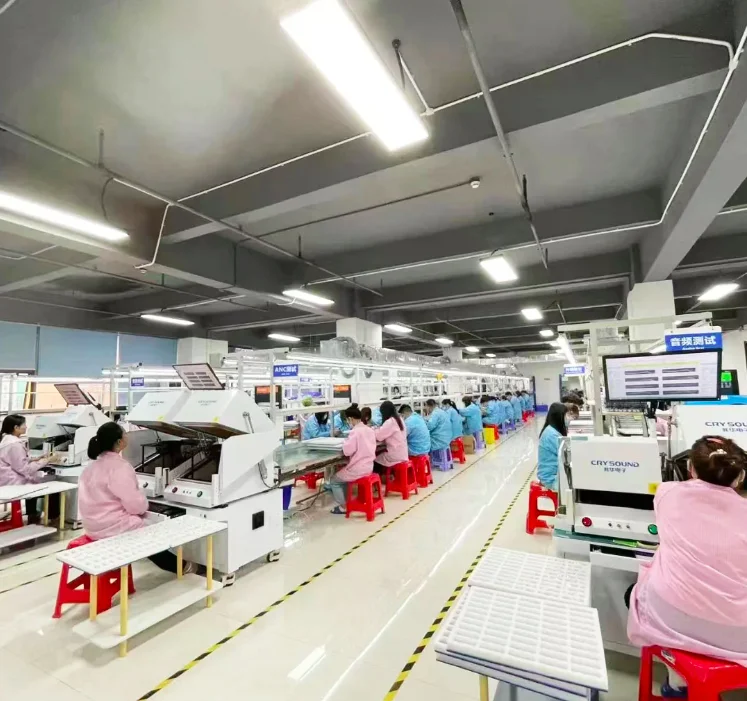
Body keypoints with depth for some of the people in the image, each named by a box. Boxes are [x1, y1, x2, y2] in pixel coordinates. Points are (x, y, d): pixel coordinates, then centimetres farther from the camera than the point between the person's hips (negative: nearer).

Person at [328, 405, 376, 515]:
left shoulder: (355, 432, -21)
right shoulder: (369, 430, 4)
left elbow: (347, 451, -22)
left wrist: (345, 442, -4)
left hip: (358, 470, -8)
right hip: (368, 467, 8)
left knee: (334, 481, 13)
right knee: (342, 475, 29)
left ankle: (343, 506, 14)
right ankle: (346, 500, 30)